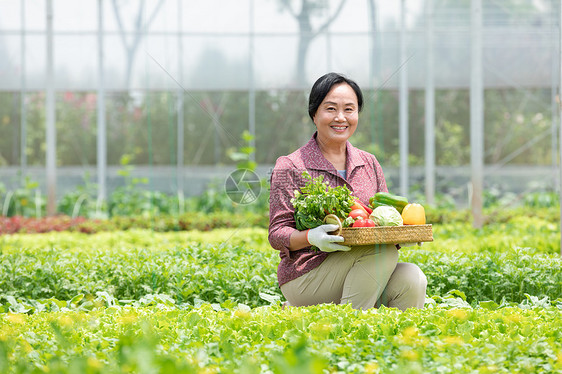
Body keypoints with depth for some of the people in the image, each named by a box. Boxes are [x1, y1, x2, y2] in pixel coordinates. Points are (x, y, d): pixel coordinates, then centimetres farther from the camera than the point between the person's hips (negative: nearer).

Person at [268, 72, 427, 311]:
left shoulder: (369, 164, 14)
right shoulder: (291, 167, -2)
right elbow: (277, 234, -5)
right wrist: (311, 237, -27)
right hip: (305, 279, -5)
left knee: (411, 278, -24)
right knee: (381, 249, -28)